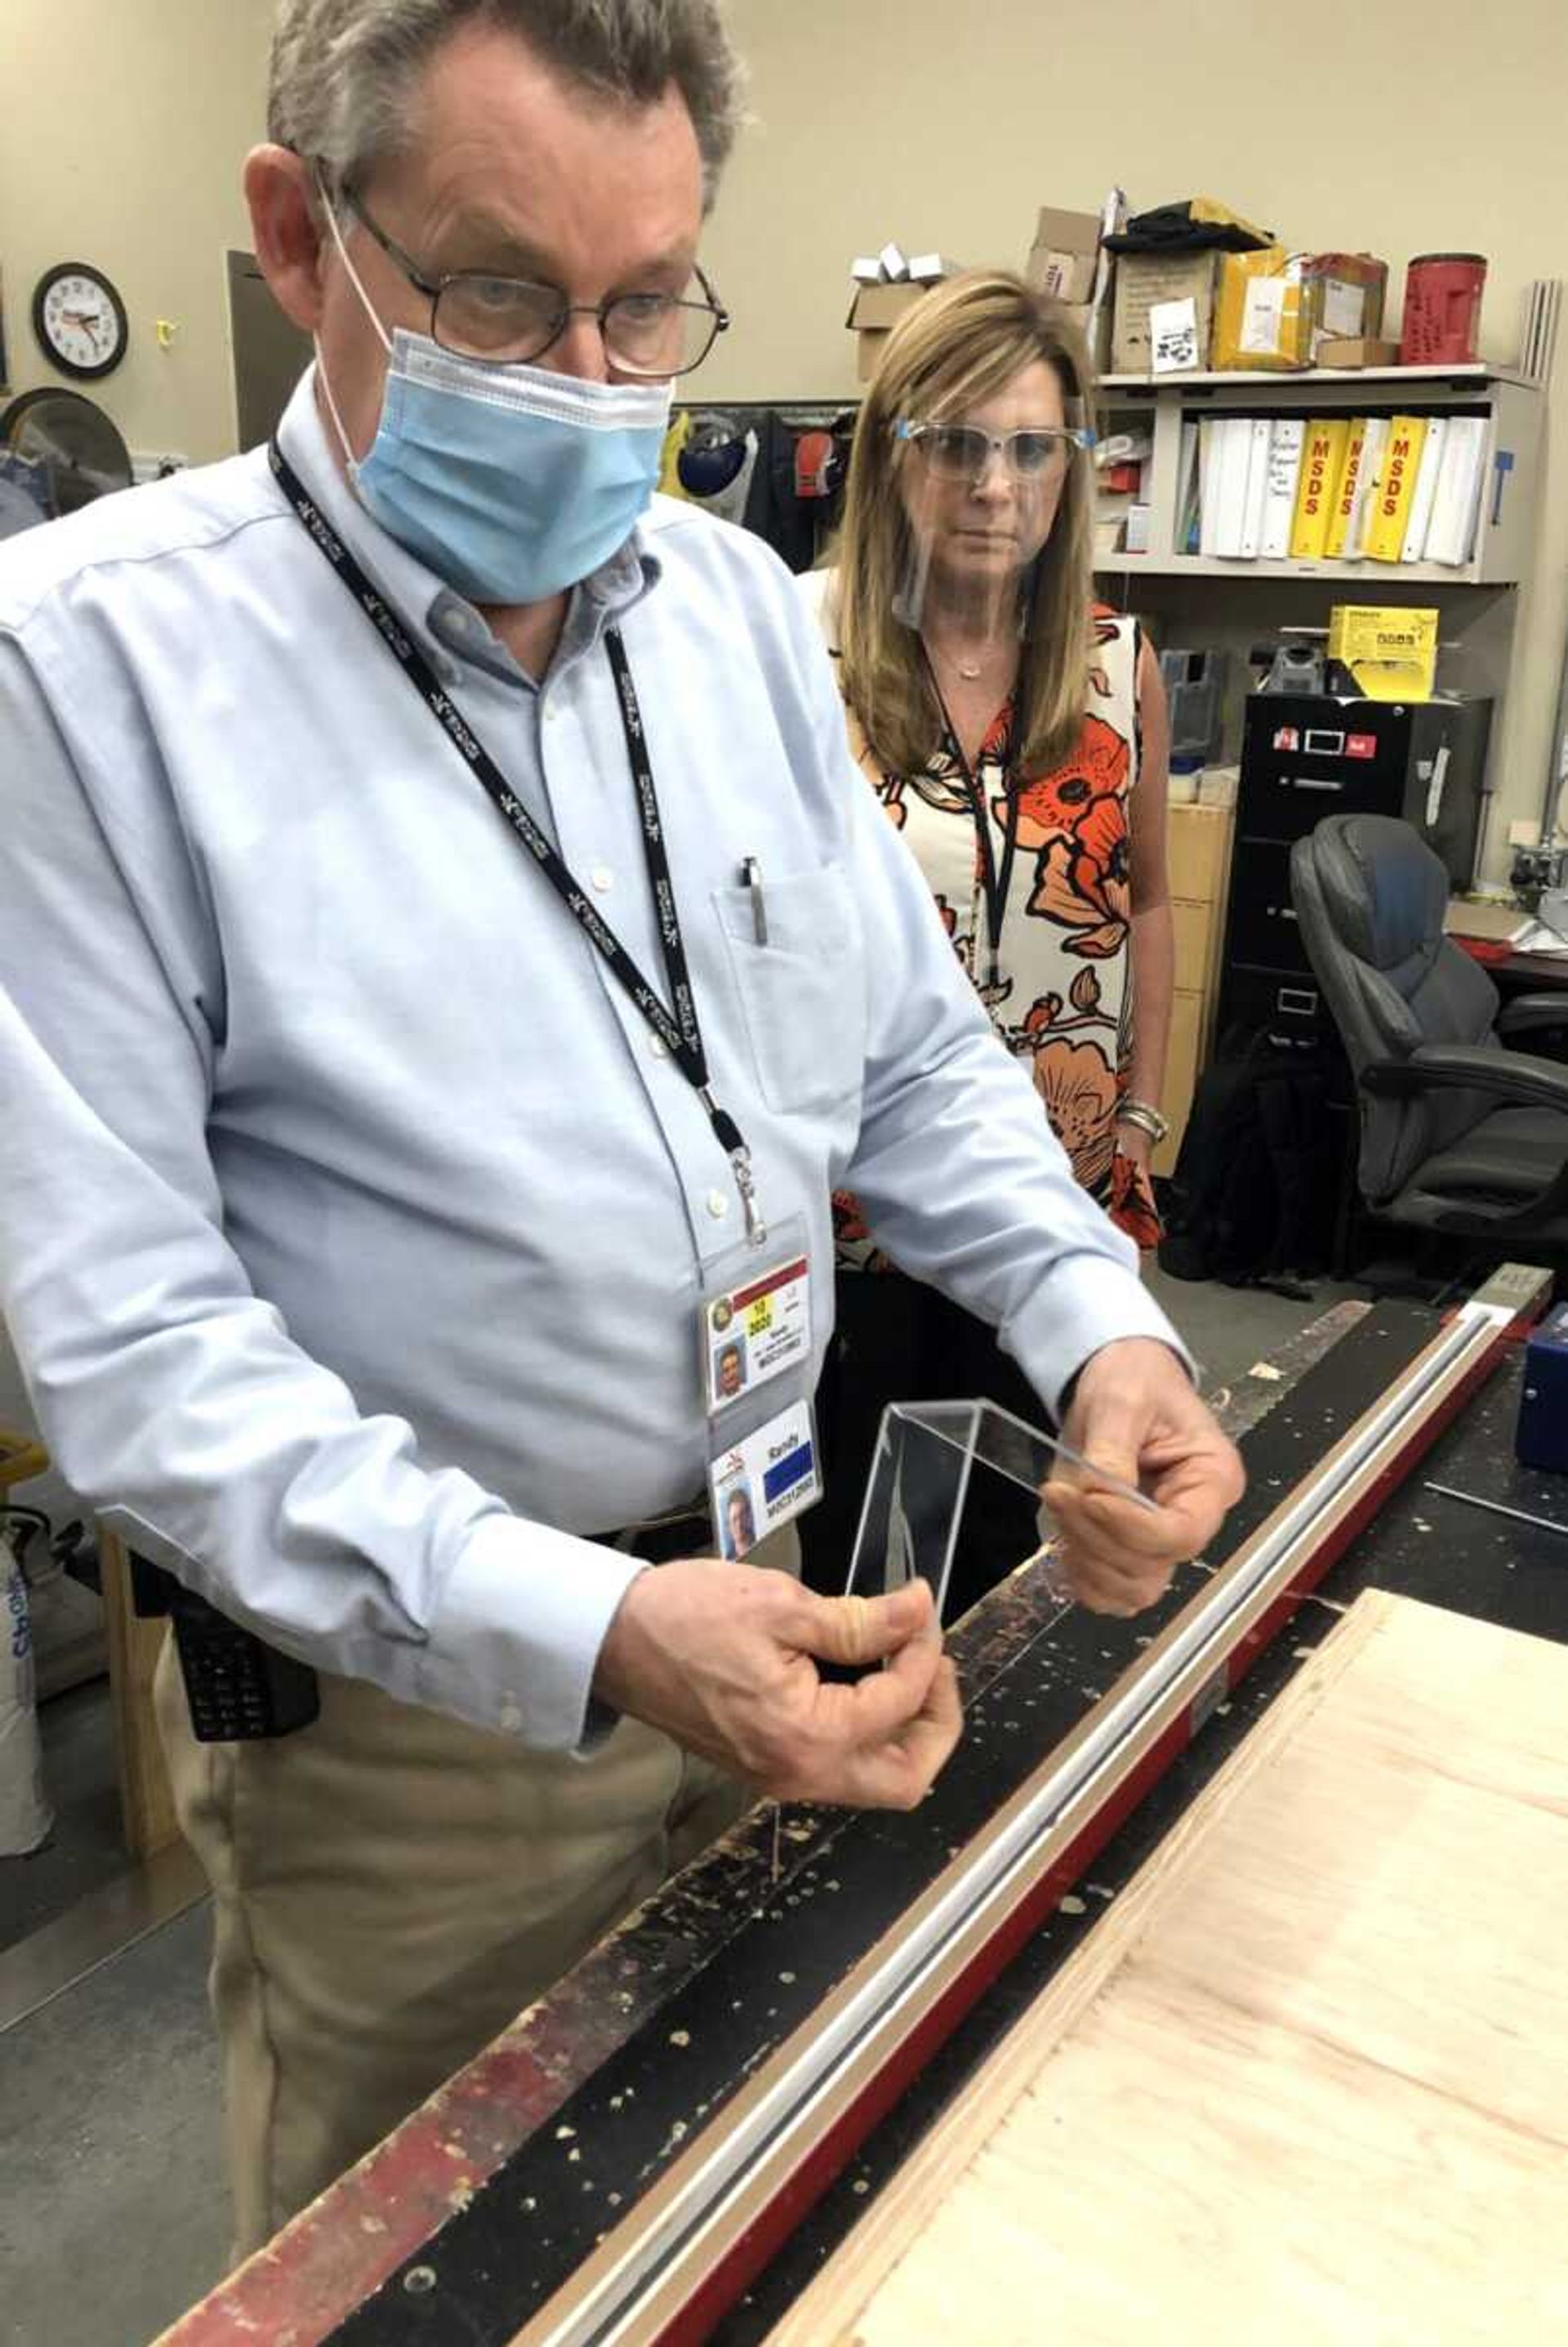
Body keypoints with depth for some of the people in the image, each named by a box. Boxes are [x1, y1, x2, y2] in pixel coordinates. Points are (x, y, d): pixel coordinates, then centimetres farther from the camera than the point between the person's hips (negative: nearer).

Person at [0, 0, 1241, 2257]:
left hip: (778, 1593, 5)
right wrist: (578, 1632, -32)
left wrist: (1099, 1318, -11)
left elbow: (916, 1053, 6)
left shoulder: (737, 604, 1)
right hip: (413, 1706, -4)